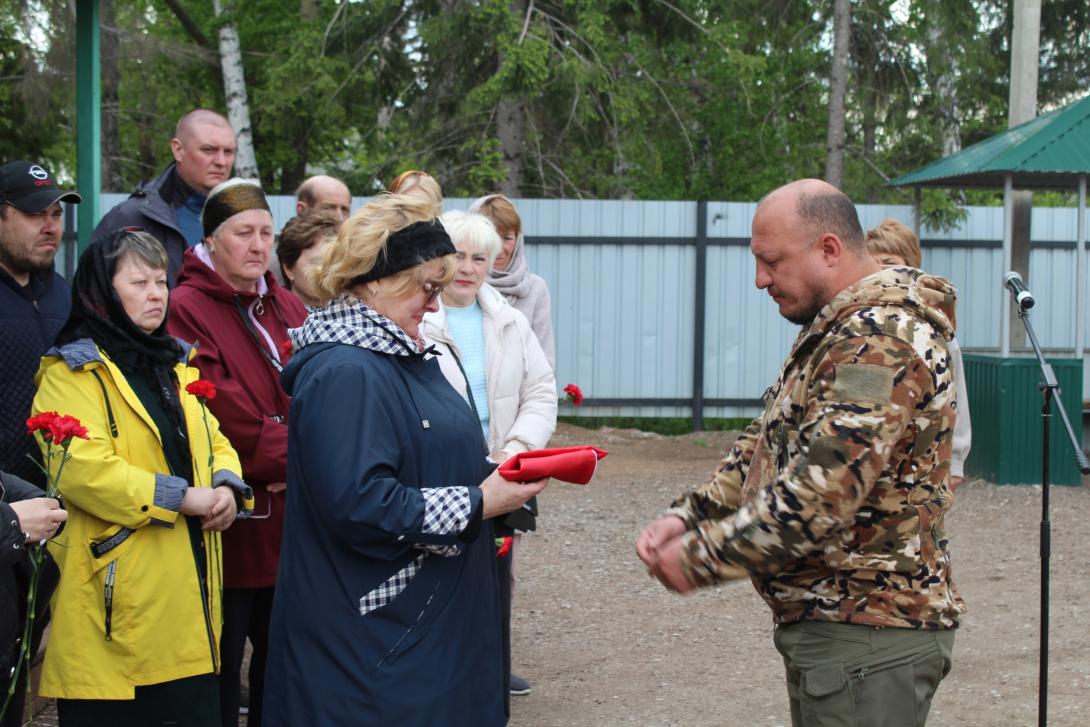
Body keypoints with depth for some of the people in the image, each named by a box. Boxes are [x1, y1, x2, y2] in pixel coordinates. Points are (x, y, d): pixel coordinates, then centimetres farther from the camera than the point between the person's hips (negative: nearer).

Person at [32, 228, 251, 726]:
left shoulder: (175, 364, 18)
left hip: (187, 586, 7)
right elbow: (82, 468, -21)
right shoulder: (73, 373, -8)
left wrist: (227, 488, -4)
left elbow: (214, 442, 20)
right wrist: (183, 498, -20)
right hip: (119, 592, -7)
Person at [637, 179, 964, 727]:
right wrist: (688, 516, 2)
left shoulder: (880, 342, -20)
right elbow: (767, 444, 17)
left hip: (867, 638, -10)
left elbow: (819, 494, -27)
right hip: (827, 620, 10)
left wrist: (701, 556, -18)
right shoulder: (837, 330, 15)